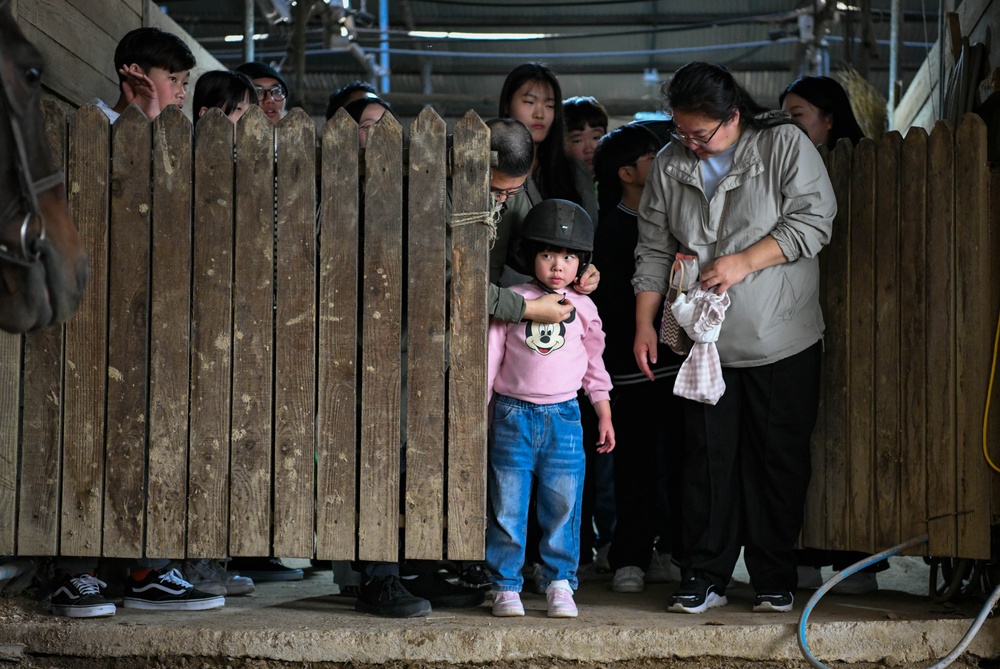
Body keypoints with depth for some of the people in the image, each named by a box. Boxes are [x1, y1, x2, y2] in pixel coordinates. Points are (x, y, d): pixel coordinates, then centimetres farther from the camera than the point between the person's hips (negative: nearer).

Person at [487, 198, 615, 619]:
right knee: (507, 505, 0)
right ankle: (506, 585, 9)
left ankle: (559, 583, 13)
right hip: (513, 415, -2)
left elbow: (595, 364, 17)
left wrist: (604, 414, 16)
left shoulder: (582, 308, 8)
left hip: (564, 418, 2)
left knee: (562, 505, 2)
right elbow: (490, 356, 4)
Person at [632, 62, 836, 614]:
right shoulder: (670, 165, 7)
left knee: (779, 459, 2)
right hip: (706, 341, 3)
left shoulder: (786, 145, -4)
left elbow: (813, 220, -10)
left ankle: (774, 581, 11)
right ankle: (705, 578, 7)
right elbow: (655, 250, 10)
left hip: (783, 340, -2)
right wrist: (644, 323, 3)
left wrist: (744, 262, -17)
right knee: (707, 458, 0)